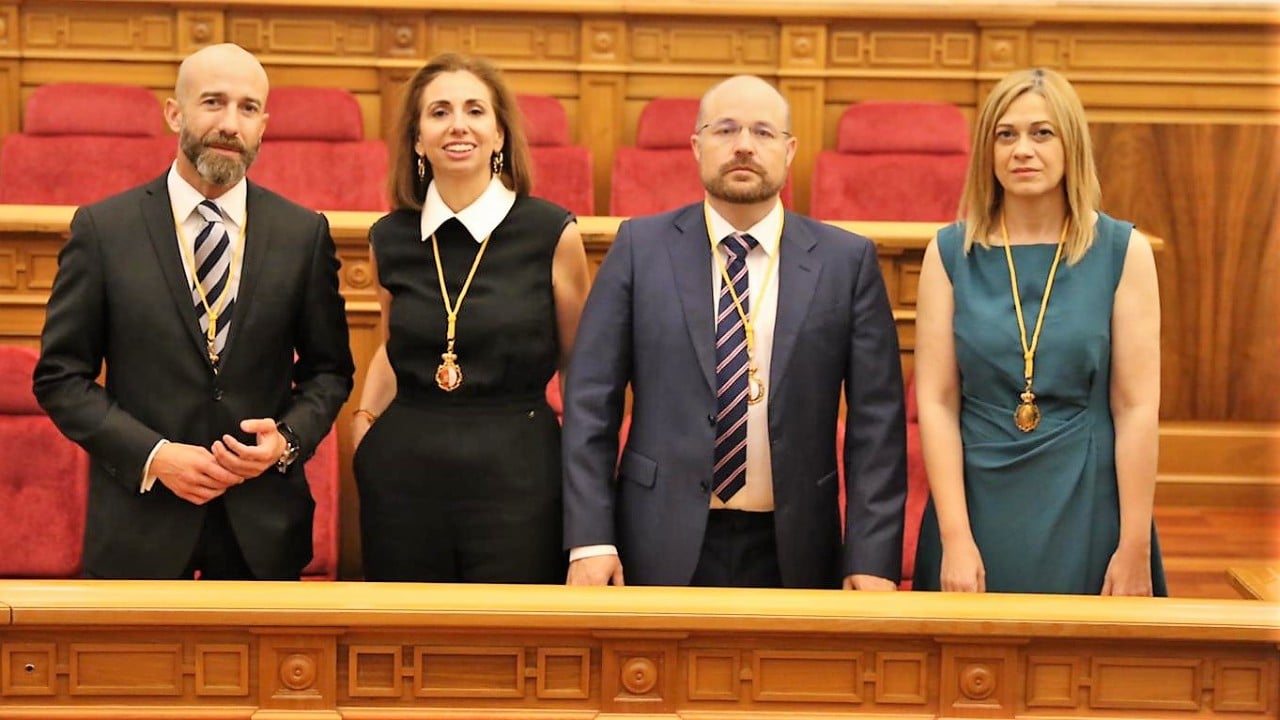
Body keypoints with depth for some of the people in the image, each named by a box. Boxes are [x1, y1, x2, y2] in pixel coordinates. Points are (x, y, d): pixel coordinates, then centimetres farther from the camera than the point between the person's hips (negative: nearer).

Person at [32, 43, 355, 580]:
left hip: (264, 520, 2)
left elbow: (329, 369, 8)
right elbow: (60, 376, -2)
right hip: (138, 516, -1)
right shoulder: (102, 228, -4)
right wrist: (152, 455, -13)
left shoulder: (305, 233, 1)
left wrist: (288, 439, -11)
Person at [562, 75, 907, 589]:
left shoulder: (847, 261, 1)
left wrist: (874, 560, -6)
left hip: (791, 551, 0)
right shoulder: (640, 247, 1)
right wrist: (590, 541, -8)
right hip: (663, 547, 0)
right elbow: (590, 399, -1)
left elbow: (876, 421, -1)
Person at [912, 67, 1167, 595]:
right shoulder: (950, 253, -1)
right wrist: (956, 539, -10)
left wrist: (1134, 550, -8)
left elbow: (1137, 407, -5)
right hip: (979, 506, 1)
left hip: (1087, 510, 0)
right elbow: (936, 401, -3)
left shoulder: (1122, 251, -3)